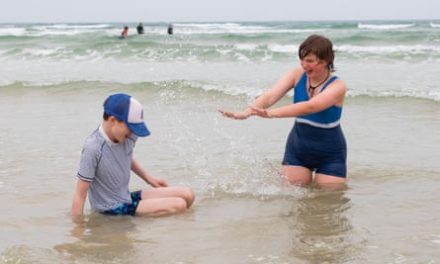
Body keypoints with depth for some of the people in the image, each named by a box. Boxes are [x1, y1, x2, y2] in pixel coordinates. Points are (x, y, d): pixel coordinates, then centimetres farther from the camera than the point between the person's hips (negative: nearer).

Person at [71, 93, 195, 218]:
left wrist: (149, 178, 22)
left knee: (187, 195, 1)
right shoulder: (93, 148, -27)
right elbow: (80, 195, -23)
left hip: (128, 198, 8)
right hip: (111, 210, -8)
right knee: (178, 205, -16)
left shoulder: (128, 137, -5)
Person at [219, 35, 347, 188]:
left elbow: (309, 107, -38)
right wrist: (247, 111, -44)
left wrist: (271, 113, -51)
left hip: (329, 154, -3)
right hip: (298, 149, 3)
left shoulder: (337, 86, -20)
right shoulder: (297, 75, -8)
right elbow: (270, 96, -23)